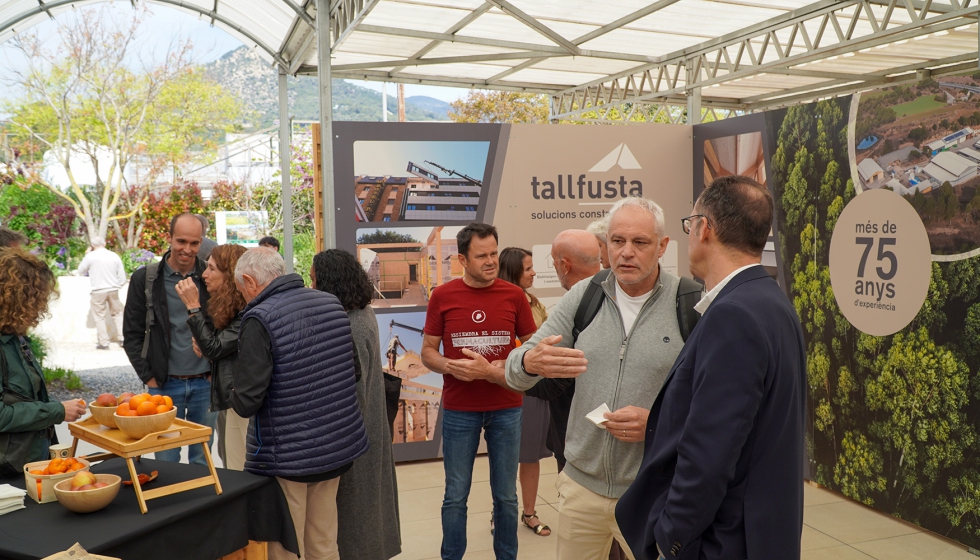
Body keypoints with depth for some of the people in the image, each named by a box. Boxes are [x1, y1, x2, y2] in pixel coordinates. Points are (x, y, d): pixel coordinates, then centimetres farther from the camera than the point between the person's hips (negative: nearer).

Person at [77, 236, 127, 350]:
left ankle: (104, 342, 6)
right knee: (117, 313, 17)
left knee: (99, 317, 7)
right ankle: (122, 338, 14)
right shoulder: (114, 256, 1)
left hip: (98, 291, -3)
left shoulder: (90, 256, -7)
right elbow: (122, 278, 3)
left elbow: (80, 271, 8)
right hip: (113, 290, 3)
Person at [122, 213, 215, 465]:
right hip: (165, 385, -1)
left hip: (205, 384, 1)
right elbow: (132, 334, 2)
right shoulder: (145, 279, -2)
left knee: (203, 461, 12)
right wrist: (149, 378, -3)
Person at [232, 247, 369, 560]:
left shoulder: (260, 319, -17)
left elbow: (246, 403, -19)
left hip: (288, 456, -6)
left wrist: (234, 394, 2)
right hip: (338, 446, 7)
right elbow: (351, 368, 16)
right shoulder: (332, 303, 4)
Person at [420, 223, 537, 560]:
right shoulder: (442, 296, -3)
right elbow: (427, 353, 3)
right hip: (459, 409, -1)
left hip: (506, 408, 1)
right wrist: (452, 367, -18)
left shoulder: (514, 295, -1)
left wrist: (506, 369, -12)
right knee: (455, 495, 9)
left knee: (506, 494, 11)